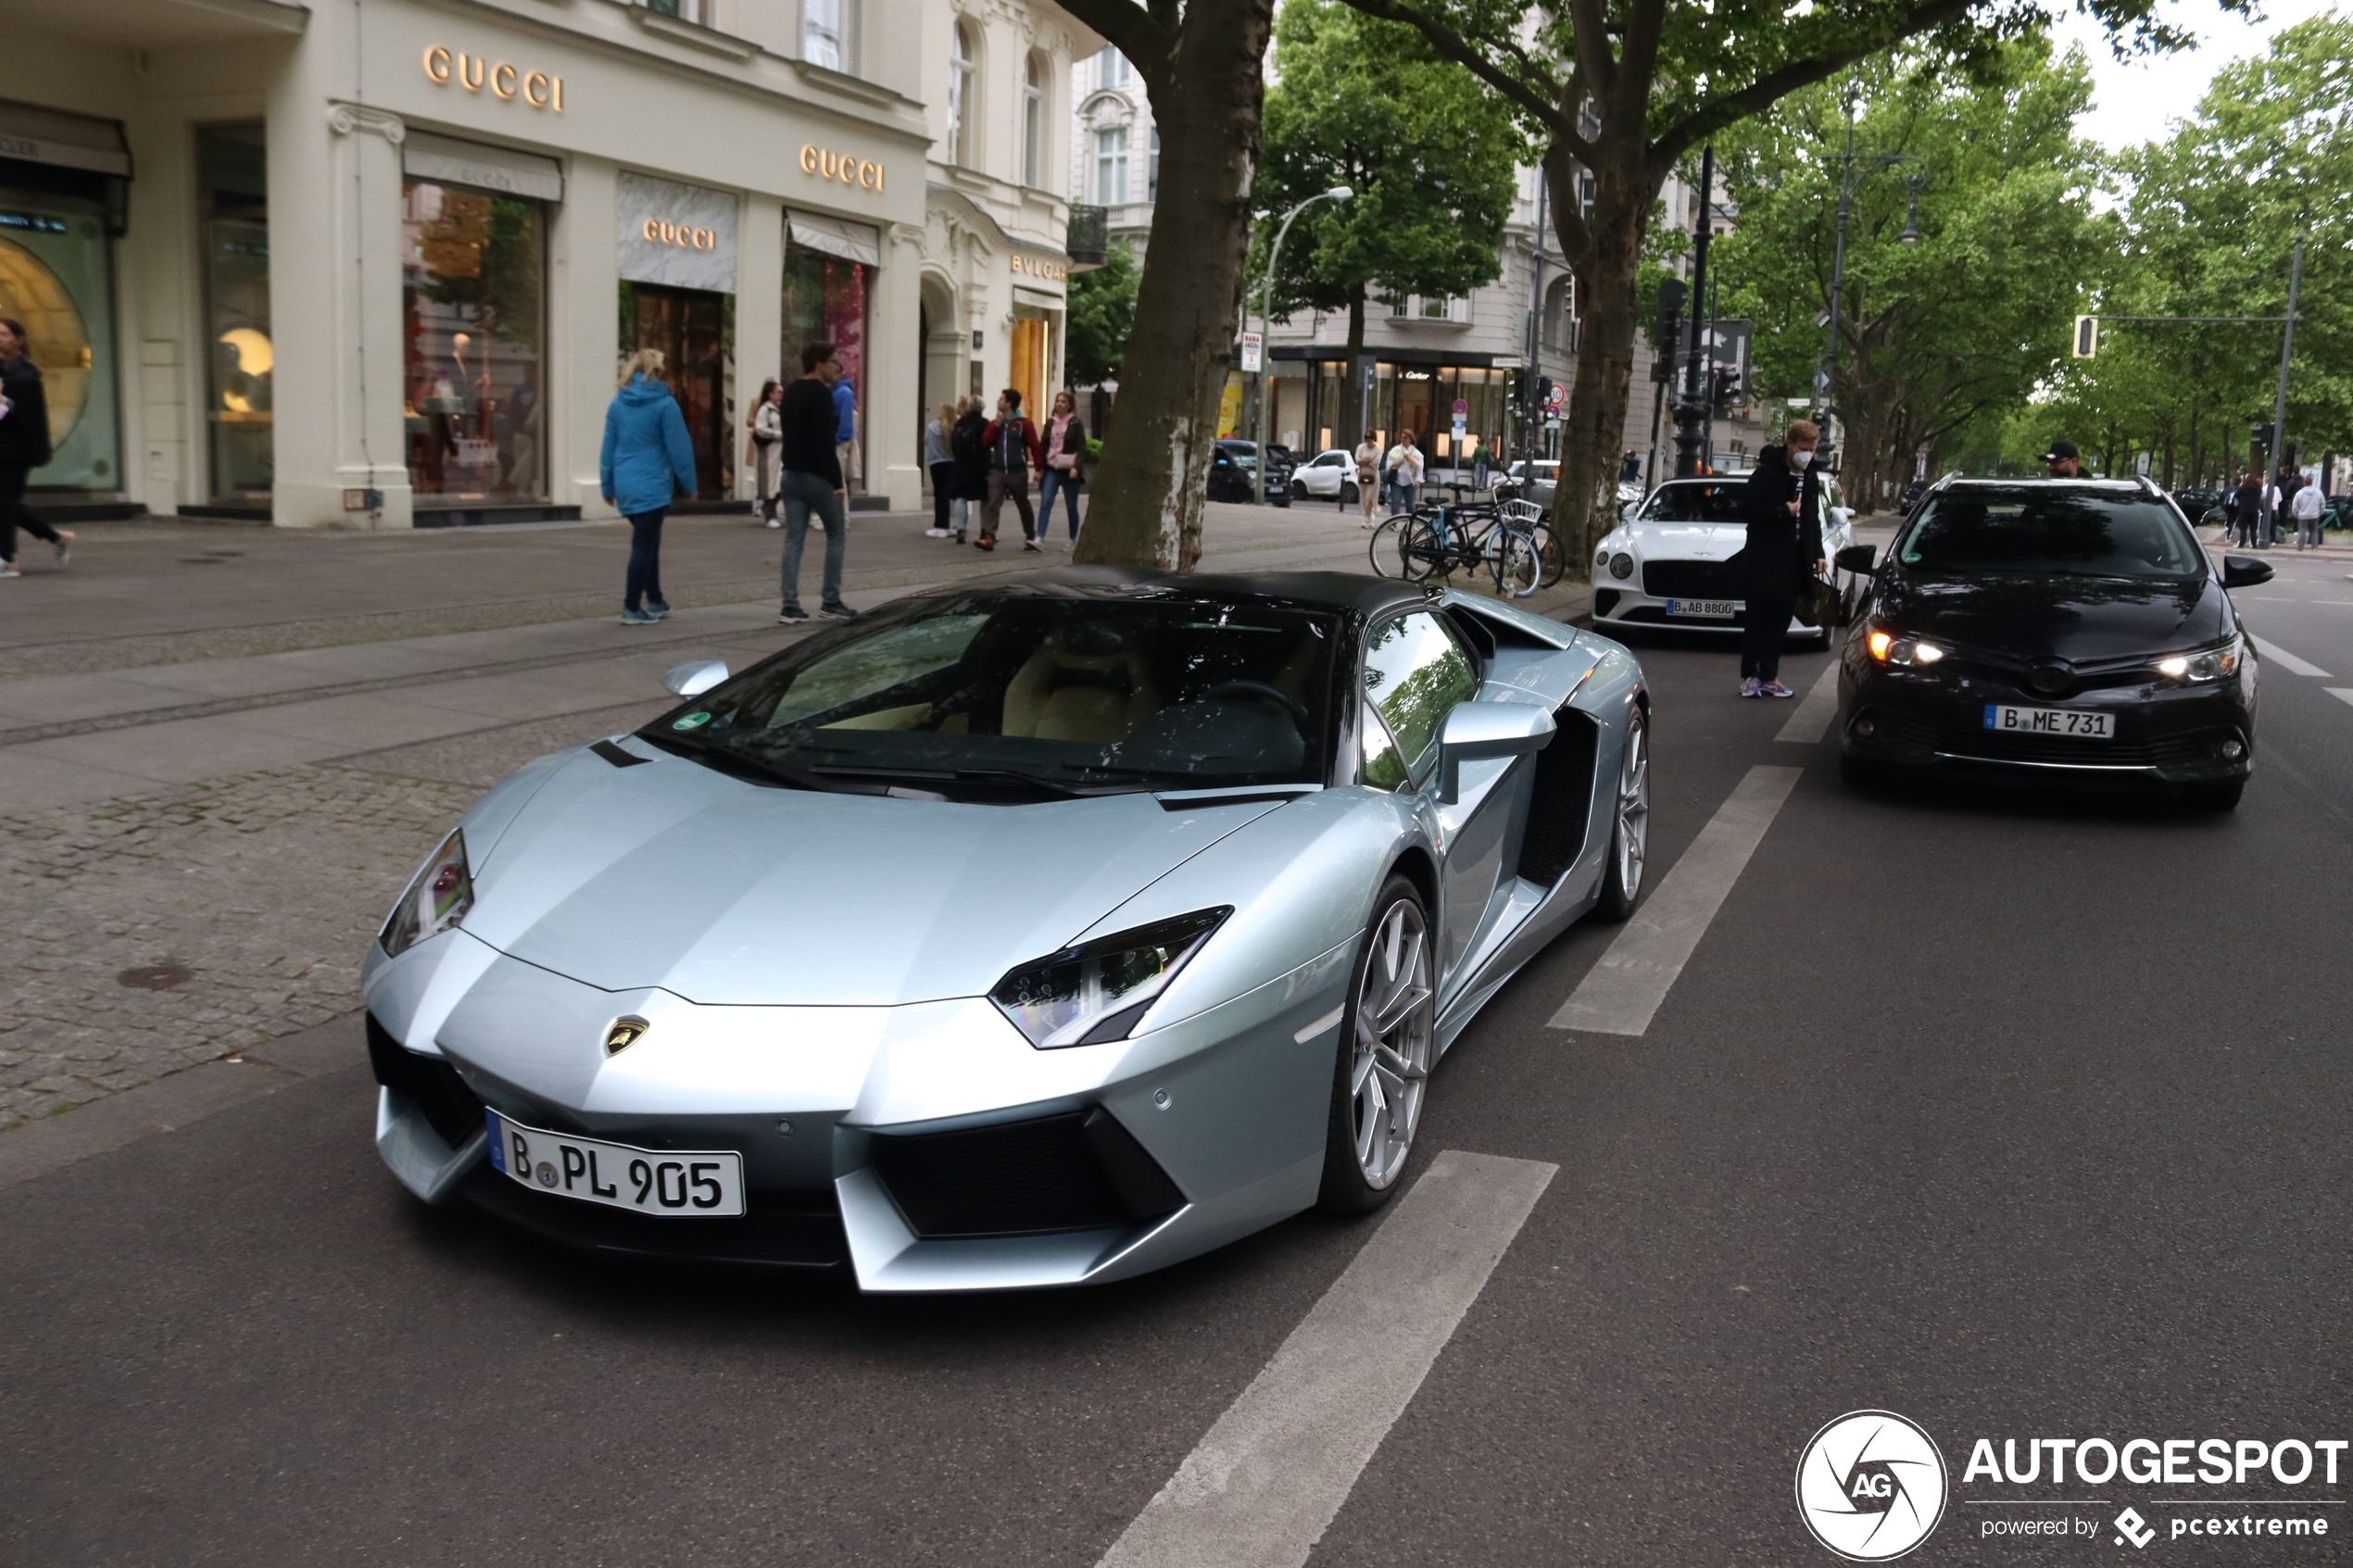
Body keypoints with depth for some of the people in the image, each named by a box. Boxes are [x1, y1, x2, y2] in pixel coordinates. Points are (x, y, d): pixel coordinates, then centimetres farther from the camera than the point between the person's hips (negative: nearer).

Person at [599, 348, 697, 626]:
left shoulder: (617, 403, 6)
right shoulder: (664, 403, -9)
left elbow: (608, 447, 10)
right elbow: (678, 447, -8)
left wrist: (607, 486, 17)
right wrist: (689, 483, 1)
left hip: (625, 486, 6)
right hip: (651, 485, -6)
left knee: (648, 541, 19)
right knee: (644, 545, -1)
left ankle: (655, 600, 27)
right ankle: (632, 608, 0)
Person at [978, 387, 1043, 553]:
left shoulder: (1024, 423, -3)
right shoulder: (995, 423, 12)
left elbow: (1035, 446, -6)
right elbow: (986, 442, 2)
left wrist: (1039, 468, -11)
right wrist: (996, 425, -7)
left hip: (1017, 472, -3)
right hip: (997, 471, 3)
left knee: (1023, 506, 11)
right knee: (992, 504, -12)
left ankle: (1031, 537, 27)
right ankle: (988, 537, -20)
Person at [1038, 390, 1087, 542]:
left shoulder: (1076, 423, -2)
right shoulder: (1050, 422, 10)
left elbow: (1081, 448, -7)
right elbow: (1043, 445, 12)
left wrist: (1076, 467, -20)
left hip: (1068, 470, -3)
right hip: (1051, 468, 3)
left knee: (1072, 506, 7)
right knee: (1045, 503, -11)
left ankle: (1073, 539, 20)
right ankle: (1039, 538, -17)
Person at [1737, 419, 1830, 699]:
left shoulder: (1811, 478, 13)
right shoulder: (1768, 472, -9)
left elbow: (1813, 518, 20)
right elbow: (1747, 508, -15)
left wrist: (1818, 553, 13)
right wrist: (1784, 512, -18)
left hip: (1793, 563, 6)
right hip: (1764, 560, -6)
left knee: (1779, 623, 9)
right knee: (1757, 620, -1)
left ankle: (1769, 677, 14)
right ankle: (1749, 676, 6)